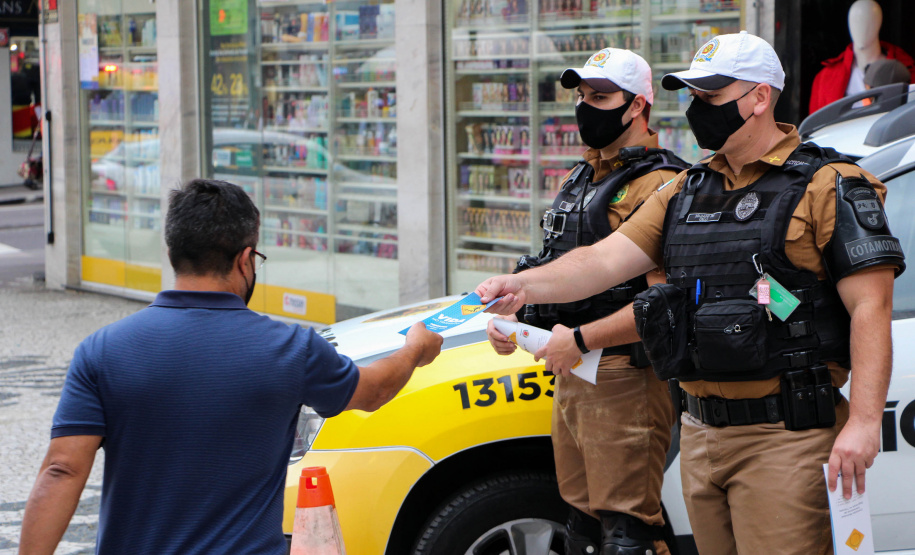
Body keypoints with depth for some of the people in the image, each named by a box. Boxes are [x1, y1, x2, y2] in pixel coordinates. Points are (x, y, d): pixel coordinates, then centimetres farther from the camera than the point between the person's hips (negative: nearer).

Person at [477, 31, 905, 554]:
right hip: (700, 433, 7)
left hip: (785, 437, -6)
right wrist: (526, 284, -12)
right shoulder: (686, 192, 15)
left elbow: (871, 306, -11)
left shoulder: (829, 187, -6)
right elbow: (604, 260, 7)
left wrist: (863, 421, -20)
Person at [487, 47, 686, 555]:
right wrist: (510, 321, 9)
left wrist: (582, 340, -22)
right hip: (572, 377, 10)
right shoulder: (580, 181, 18)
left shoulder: (658, 185, -13)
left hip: (625, 377, -10)